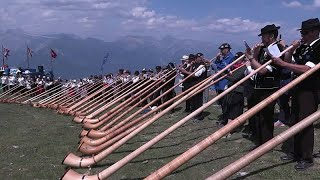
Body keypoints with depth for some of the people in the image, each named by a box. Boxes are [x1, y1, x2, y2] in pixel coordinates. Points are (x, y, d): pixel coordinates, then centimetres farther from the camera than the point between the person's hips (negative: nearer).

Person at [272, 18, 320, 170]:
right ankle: (297, 153, 26)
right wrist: (292, 49, -1)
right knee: (295, 121, 13)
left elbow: (306, 69, -24)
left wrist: (282, 63, -24)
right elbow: (288, 61, 16)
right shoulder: (303, 47, 9)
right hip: (298, 88, 8)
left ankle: (307, 158, 7)